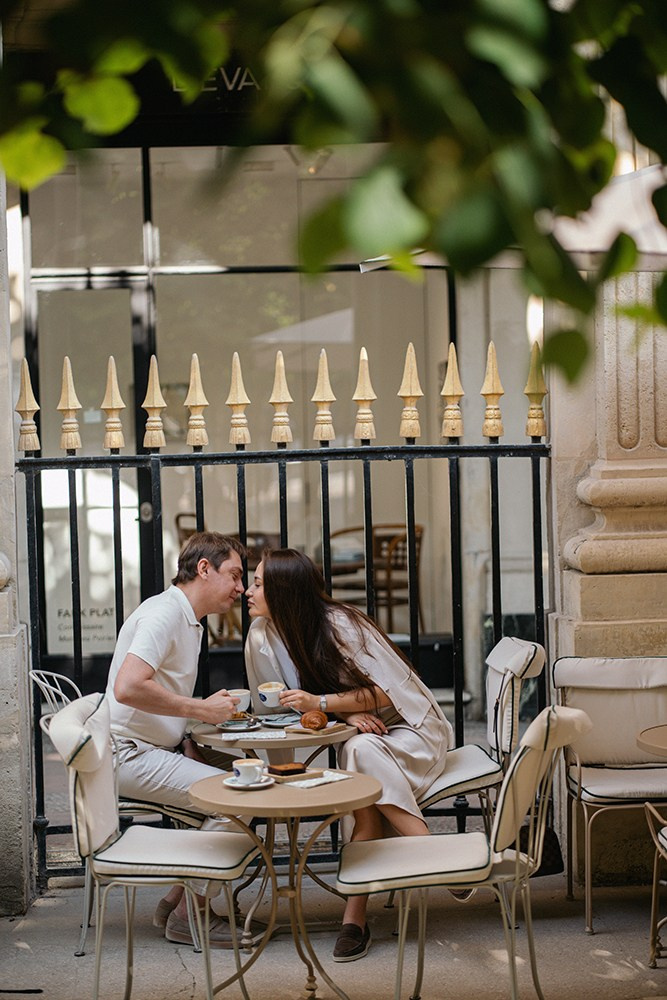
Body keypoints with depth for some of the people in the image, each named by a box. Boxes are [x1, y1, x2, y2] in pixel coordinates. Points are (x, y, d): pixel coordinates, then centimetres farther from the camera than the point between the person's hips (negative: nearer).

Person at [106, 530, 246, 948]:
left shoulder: (190, 623, 18)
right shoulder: (164, 613, -15)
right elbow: (128, 688, -29)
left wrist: (192, 748, 7)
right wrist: (203, 709, -20)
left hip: (162, 748, 10)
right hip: (131, 753, -10)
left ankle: (179, 899, 7)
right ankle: (188, 915, -8)